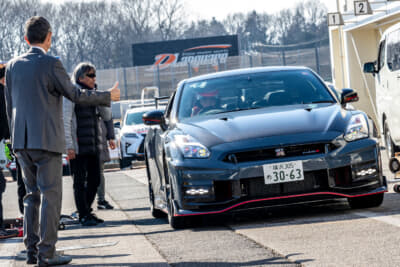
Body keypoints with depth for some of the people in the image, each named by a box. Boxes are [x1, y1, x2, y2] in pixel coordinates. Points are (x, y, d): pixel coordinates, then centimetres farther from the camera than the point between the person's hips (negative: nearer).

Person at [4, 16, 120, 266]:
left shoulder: (13, 65, 8)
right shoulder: (51, 63, -10)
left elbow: (10, 106, 13)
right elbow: (75, 94, -7)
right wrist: (108, 96, 7)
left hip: (22, 142, 6)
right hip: (46, 140, -6)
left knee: (33, 196, 14)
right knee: (50, 196, -3)